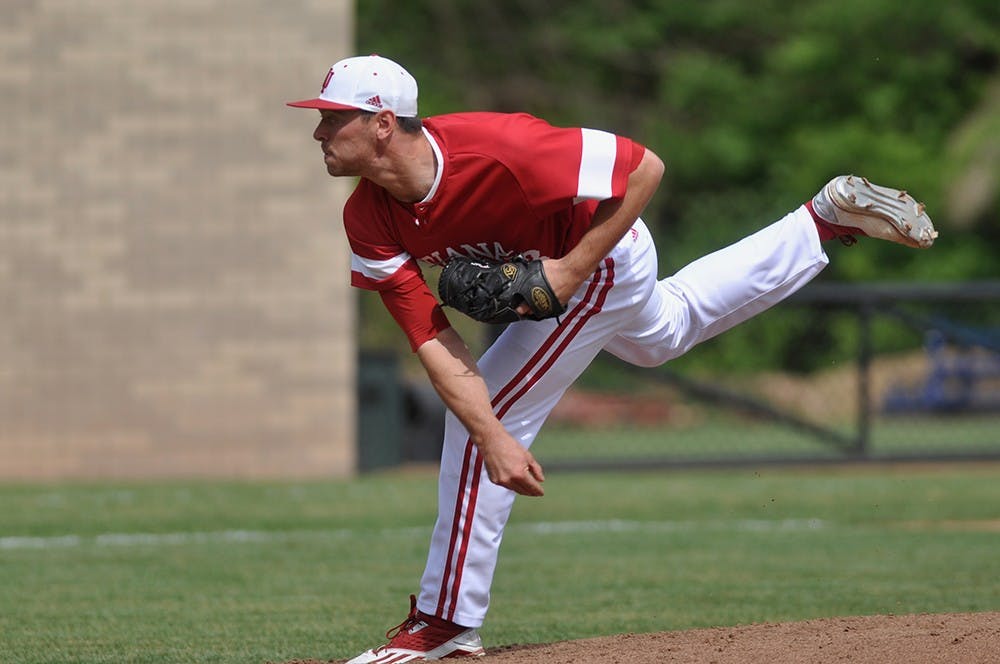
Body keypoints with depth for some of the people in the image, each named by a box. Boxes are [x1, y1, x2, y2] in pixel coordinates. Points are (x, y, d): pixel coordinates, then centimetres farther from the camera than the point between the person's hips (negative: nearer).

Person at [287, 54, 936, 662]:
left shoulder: (494, 149, -40)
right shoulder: (370, 223, -21)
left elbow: (644, 167, -31)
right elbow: (435, 343, -25)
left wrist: (573, 268, -32)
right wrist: (495, 441, -38)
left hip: (601, 257, -8)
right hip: (544, 269, 8)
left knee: (482, 418, -13)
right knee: (665, 330, 35)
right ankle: (827, 217, 46)